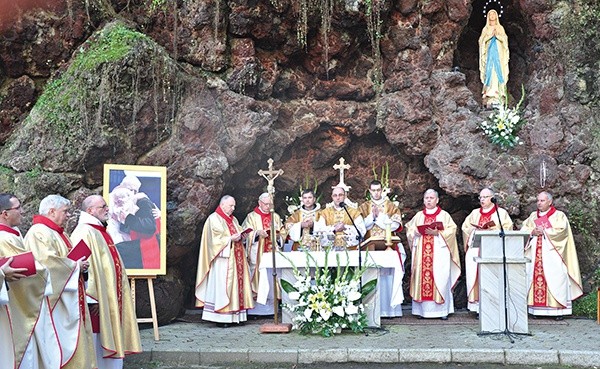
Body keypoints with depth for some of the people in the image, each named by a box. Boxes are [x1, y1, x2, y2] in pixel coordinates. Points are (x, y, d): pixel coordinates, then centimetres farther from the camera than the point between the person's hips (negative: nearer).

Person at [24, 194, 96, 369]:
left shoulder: (58, 233, 18)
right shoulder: (39, 232, -14)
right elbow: (48, 261, -25)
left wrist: (79, 264, 4)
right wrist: (75, 266, -14)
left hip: (68, 299, 10)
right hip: (54, 297, -10)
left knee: (74, 334, 10)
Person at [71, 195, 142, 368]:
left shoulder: (100, 232, 16)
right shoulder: (85, 232, -15)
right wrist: (93, 298, -24)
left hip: (109, 300, 10)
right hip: (96, 302, -10)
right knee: (95, 346, -3)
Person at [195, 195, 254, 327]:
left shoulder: (233, 219, 22)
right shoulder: (214, 219, -3)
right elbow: (215, 239, -11)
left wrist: (241, 237, 1)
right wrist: (230, 239, -19)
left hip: (235, 258, 8)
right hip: (223, 258, -8)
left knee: (237, 283, 2)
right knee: (222, 285, -11)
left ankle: (235, 316, 4)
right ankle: (221, 317, -10)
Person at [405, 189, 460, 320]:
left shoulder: (444, 215, 8)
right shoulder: (418, 216, 17)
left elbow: (451, 230, -2)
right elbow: (409, 229, 14)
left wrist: (437, 233, -15)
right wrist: (415, 233, -7)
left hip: (439, 251, -3)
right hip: (421, 251, 3)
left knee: (440, 278, -7)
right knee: (421, 276, -3)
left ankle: (442, 310, -1)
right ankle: (423, 309, 1)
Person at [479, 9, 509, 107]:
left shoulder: (500, 28, 12)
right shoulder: (485, 29, 13)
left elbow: (504, 39, 3)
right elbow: (482, 40, 3)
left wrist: (498, 35, -15)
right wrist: (490, 35, -12)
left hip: (498, 53, 0)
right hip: (489, 53, 0)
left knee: (498, 71, -9)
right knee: (489, 70, -9)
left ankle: (499, 92, -12)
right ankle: (489, 92, -13)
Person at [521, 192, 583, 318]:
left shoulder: (559, 215, 7)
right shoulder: (533, 216, 20)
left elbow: (561, 230, -8)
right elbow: (524, 230, 10)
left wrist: (544, 231, -11)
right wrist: (532, 232, -9)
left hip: (552, 254, -4)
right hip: (535, 254, 4)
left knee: (555, 278, -10)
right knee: (535, 277, -2)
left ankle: (559, 309, -8)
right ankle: (537, 309, 0)